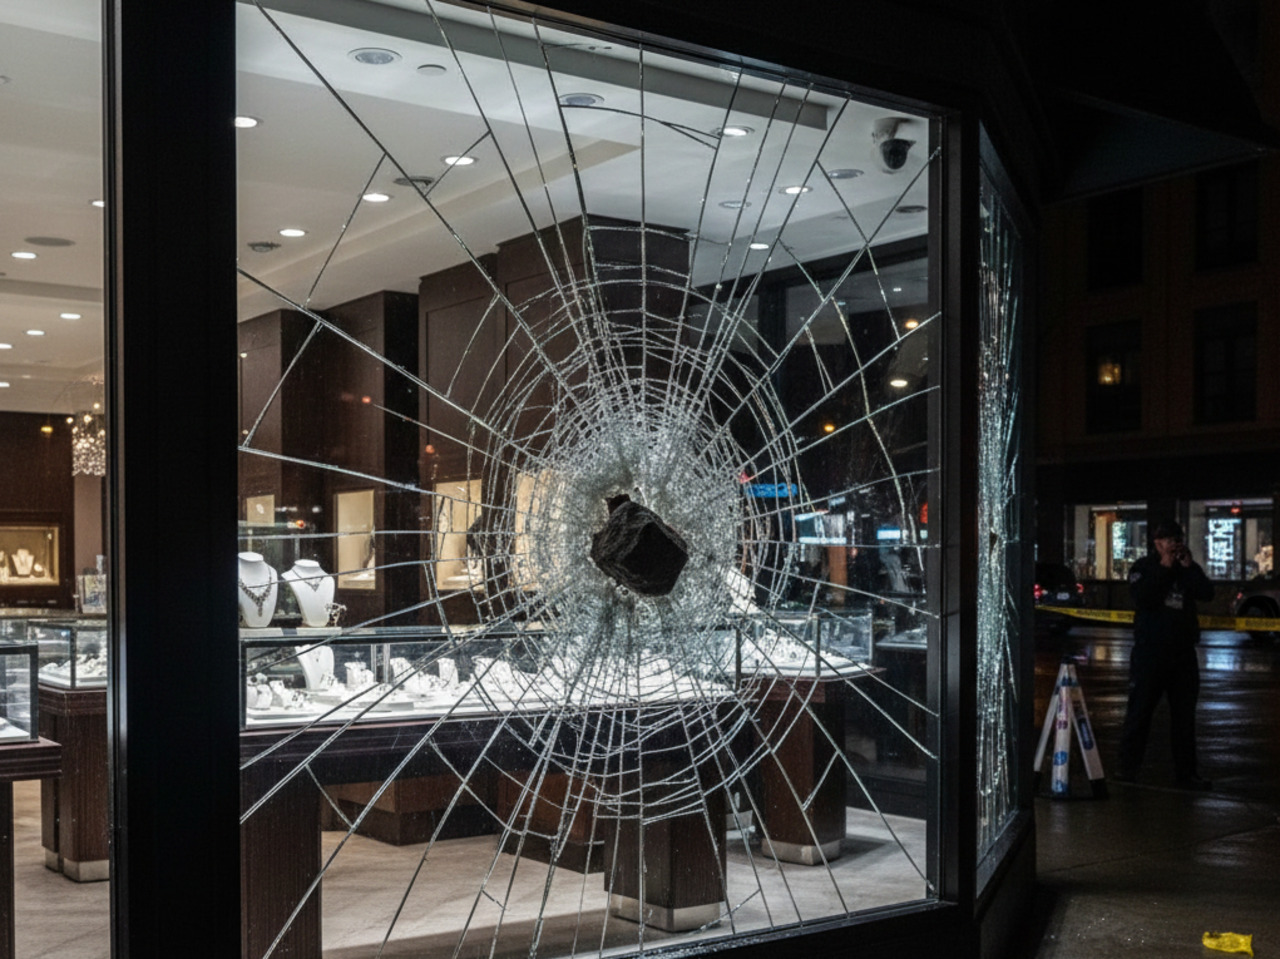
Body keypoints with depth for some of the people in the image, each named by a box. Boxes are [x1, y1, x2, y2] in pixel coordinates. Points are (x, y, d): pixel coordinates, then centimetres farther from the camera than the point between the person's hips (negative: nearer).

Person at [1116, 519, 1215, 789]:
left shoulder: (1188, 568, 12)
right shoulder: (1143, 567, 2)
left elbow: (1207, 593, -4)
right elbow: (1142, 597, -17)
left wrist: (1189, 566, -11)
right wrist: (1164, 567, -15)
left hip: (1183, 652, 4)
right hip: (1149, 650, -4)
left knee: (1184, 714, 7)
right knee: (1140, 712, -3)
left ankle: (1185, 773, 13)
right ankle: (1128, 769, 3)